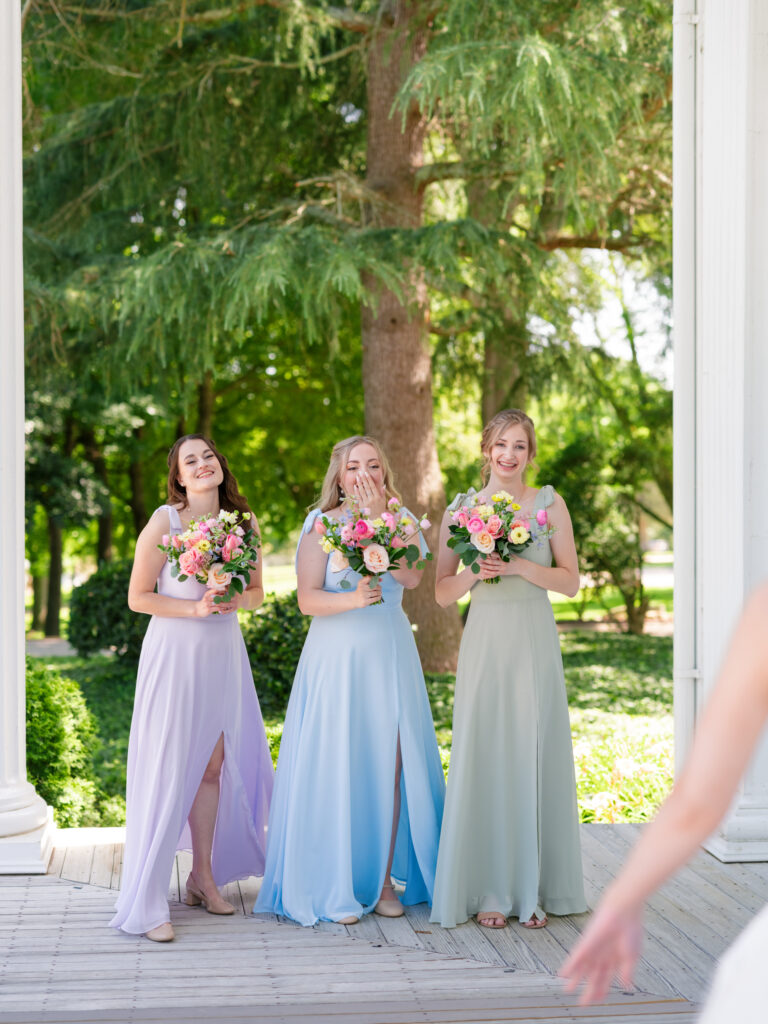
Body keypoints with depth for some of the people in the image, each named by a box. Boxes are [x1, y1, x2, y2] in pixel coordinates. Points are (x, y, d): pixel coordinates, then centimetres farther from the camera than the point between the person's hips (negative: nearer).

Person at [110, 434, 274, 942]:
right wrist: (196, 608, -16)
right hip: (175, 652, -5)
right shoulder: (165, 522, -8)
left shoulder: (243, 521, 6)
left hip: (225, 653, 5)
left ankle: (204, 875, 24)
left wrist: (237, 600, -8)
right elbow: (138, 597, -6)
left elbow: (257, 591, 14)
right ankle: (148, 903, -1)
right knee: (168, 768, -5)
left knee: (214, 765, 9)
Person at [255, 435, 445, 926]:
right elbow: (307, 599, -5)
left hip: (390, 654, 2)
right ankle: (335, 888, 6)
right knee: (335, 767, -3)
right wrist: (352, 599, -22)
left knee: (390, 763, 0)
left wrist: (379, 518, -15)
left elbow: (413, 577, -11)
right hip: (335, 657, -2)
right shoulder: (321, 523, 1)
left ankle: (385, 879, 11)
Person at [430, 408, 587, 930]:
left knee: (536, 756, 1)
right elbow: (443, 592, 7)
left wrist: (520, 566, -12)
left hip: (535, 642, 0)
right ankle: (489, 891, 8)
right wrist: (476, 572, -12)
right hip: (485, 641, 1)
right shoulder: (461, 509, 6)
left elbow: (570, 580, 2)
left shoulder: (549, 504, 5)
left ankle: (534, 890, 11)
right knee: (484, 757, -1)